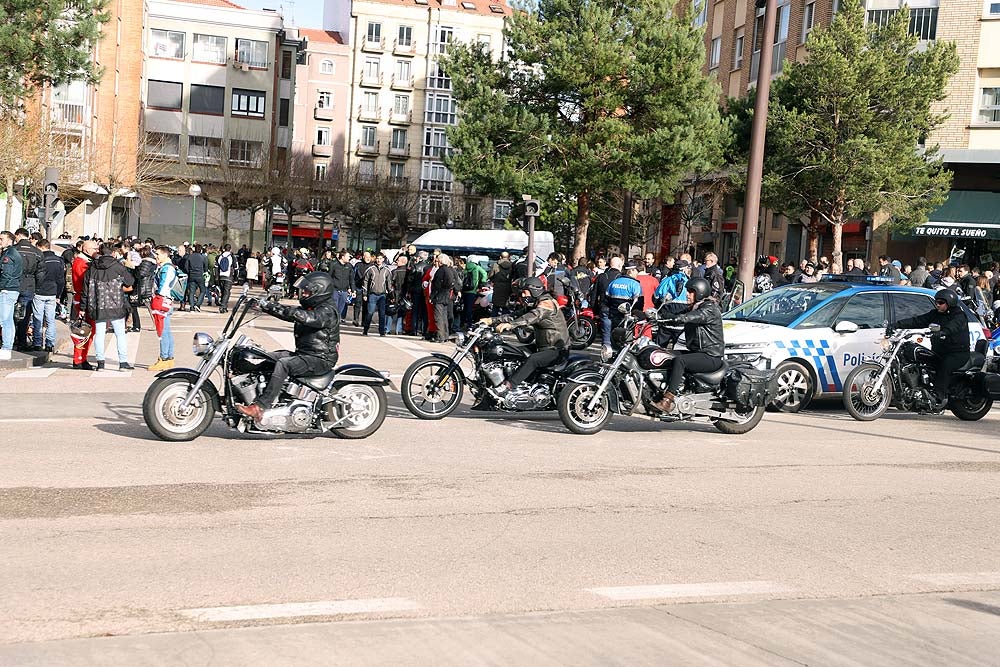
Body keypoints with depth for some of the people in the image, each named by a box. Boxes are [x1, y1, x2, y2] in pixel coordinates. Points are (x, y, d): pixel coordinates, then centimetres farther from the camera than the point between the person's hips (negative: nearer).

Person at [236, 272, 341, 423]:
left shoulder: (327, 311, -13)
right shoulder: (309, 308, 19)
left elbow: (308, 318, -30)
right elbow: (289, 314, 14)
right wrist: (266, 306, 1)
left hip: (320, 359, -10)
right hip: (303, 353, 10)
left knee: (283, 364, -32)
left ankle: (260, 407, -37)